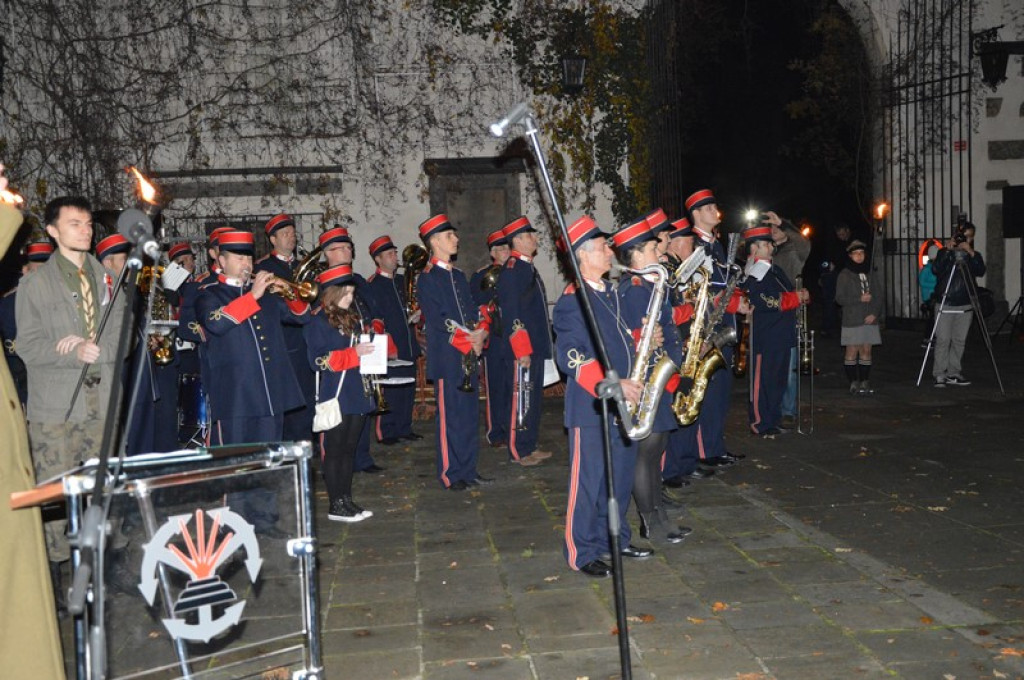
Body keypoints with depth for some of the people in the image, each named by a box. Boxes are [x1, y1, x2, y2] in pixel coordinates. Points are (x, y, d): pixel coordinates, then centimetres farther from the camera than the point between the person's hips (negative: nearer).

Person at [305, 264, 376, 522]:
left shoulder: (353, 319, 16)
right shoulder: (317, 322, -8)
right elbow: (319, 360, -15)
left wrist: (371, 350, 8)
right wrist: (353, 353, -19)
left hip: (356, 394, 8)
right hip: (334, 397, -8)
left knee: (349, 449, 13)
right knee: (333, 450, -1)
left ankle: (346, 500, 21)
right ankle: (335, 505, 6)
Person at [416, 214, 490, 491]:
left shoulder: (459, 275, 17)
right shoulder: (427, 279, -7)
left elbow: (473, 311, 16)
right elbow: (436, 321, -14)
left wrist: (480, 333, -4)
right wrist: (468, 342, -14)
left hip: (469, 356, 8)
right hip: (447, 358, -8)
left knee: (470, 414, 11)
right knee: (450, 416, -1)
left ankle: (468, 469, 21)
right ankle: (450, 473, 8)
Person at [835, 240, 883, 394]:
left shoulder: (872, 274, 11)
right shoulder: (844, 275, 0)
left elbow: (878, 296, 9)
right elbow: (840, 298, -4)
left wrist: (875, 313, -5)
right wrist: (860, 299, -13)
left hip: (870, 319, 3)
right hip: (852, 319, -3)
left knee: (866, 351, 3)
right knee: (852, 351, -4)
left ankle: (864, 382, 8)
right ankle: (854, 383, 1)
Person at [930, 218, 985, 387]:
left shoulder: (974, 255, 10)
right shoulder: (945, 253, 3)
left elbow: (981, 272, -9)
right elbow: (936, 269, -15)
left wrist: (971, 253, -20)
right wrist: (947, 251, -23)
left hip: (965, 305, 3)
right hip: (945, 305, -3)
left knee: (959, 340, 4)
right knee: (943, 340, -6)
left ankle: (953, 373, 11)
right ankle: (940, 374, -3)